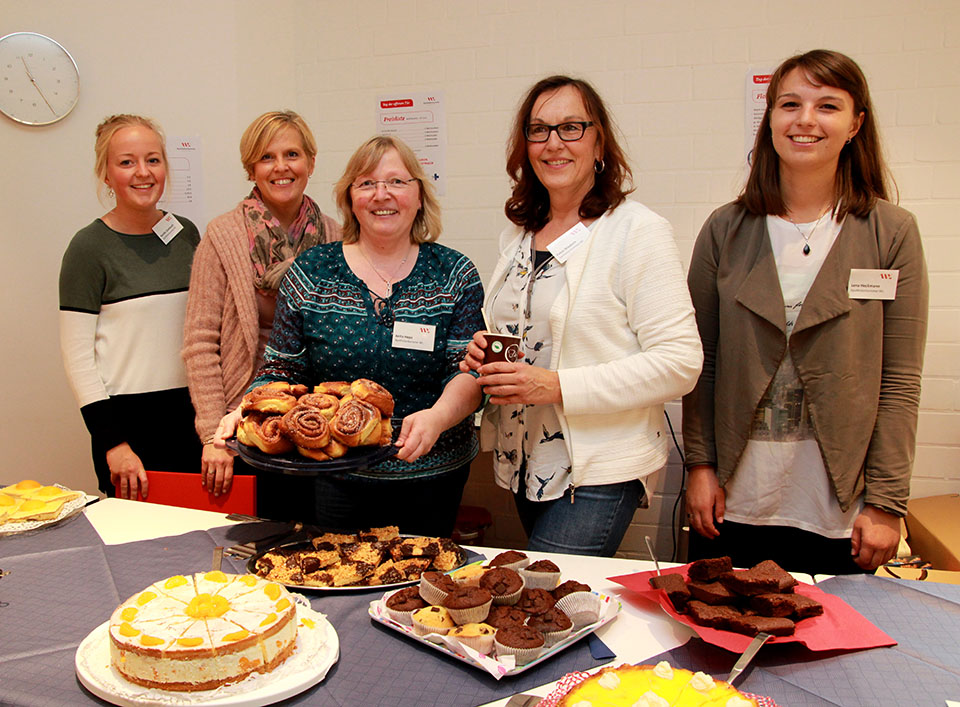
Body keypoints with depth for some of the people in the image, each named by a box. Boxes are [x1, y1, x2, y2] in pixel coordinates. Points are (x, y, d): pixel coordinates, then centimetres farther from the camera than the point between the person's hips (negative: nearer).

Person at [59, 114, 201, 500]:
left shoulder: (186, 233, 8)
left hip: (190, 412, 4)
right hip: (128, 417, -4)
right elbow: (77, 356, -8)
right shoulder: (89, 247, -6)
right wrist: (114, 444, -12)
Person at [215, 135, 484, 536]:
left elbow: (471, 370, -9)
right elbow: (282, 369, 3)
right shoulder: (310, 274, 1)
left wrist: (439, 416, -28)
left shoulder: (455, 275, -1)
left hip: (433, 477, 0)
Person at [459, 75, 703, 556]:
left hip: (598, 473, -6)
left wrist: (557, 386, -22)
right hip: (525, 463, 7)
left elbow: (679, 363, -16)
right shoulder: (517, 235, 10)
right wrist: (482, 356, 0)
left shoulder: (638, 230, -10)